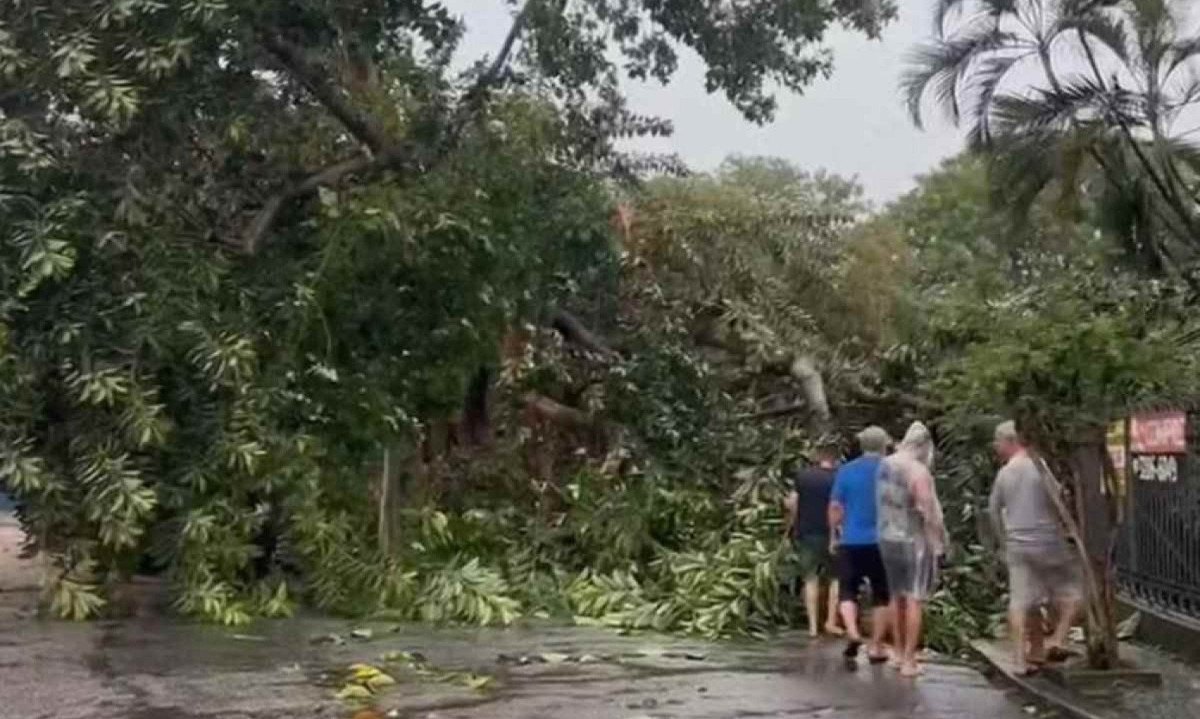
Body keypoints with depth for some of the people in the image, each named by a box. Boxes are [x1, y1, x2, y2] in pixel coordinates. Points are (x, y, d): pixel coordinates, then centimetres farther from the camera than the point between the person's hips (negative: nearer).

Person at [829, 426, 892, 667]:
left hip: (851, 541, 1)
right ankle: (875, 647, 12)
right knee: (881, 595, 10)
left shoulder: (846, 471, 1)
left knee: (848, 590, 8)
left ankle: (852, 632, -16)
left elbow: (835, 507, 0)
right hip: (882, 541, -1)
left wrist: (833, 536, 11)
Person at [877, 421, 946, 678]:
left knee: (897, 597, 17)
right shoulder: (918, 471, -19)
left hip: (887, 538, 7)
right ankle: (909, 661, 1)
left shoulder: (885, 465, 3)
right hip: (914, 541, -7)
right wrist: (938, 542, -10)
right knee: (914, 600, 0)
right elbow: (929, 511, -19)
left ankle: (898, 653, 27)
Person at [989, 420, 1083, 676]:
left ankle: (1020, 658, 6)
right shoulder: (1040, 467, -9)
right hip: (1047, 541, -4)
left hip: (1017, 545, 4)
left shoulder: (1004, 473, 3)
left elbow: (994, 510, 12)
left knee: (1019, 601, 6)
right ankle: (1057, 640, 3)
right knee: (1071, 590, 12)